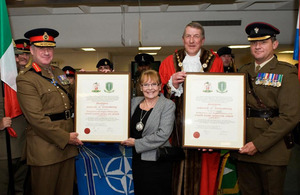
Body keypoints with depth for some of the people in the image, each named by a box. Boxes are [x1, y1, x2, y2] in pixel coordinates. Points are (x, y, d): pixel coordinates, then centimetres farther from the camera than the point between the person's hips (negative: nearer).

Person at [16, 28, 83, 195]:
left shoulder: (59, 73, 13)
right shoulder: (25, 80, -10)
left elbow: (71, 101, 23)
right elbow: (36, 118, -16)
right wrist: (65, 137, -15)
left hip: (68, 144, 7)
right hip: (45, 148, -6)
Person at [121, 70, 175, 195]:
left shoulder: (168, 105, -7)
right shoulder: (134, 102, 9)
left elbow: (163, 134, -16)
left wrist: (137, 143, -12)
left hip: (157, 163, -4)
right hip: (137, 160, 5)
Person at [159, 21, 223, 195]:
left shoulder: (215, 62, 6)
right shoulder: (169, 62, 9)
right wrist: (172, 84, -12)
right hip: (177, 126, 1)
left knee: (203, 169, 5)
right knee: (177, 169, 3)